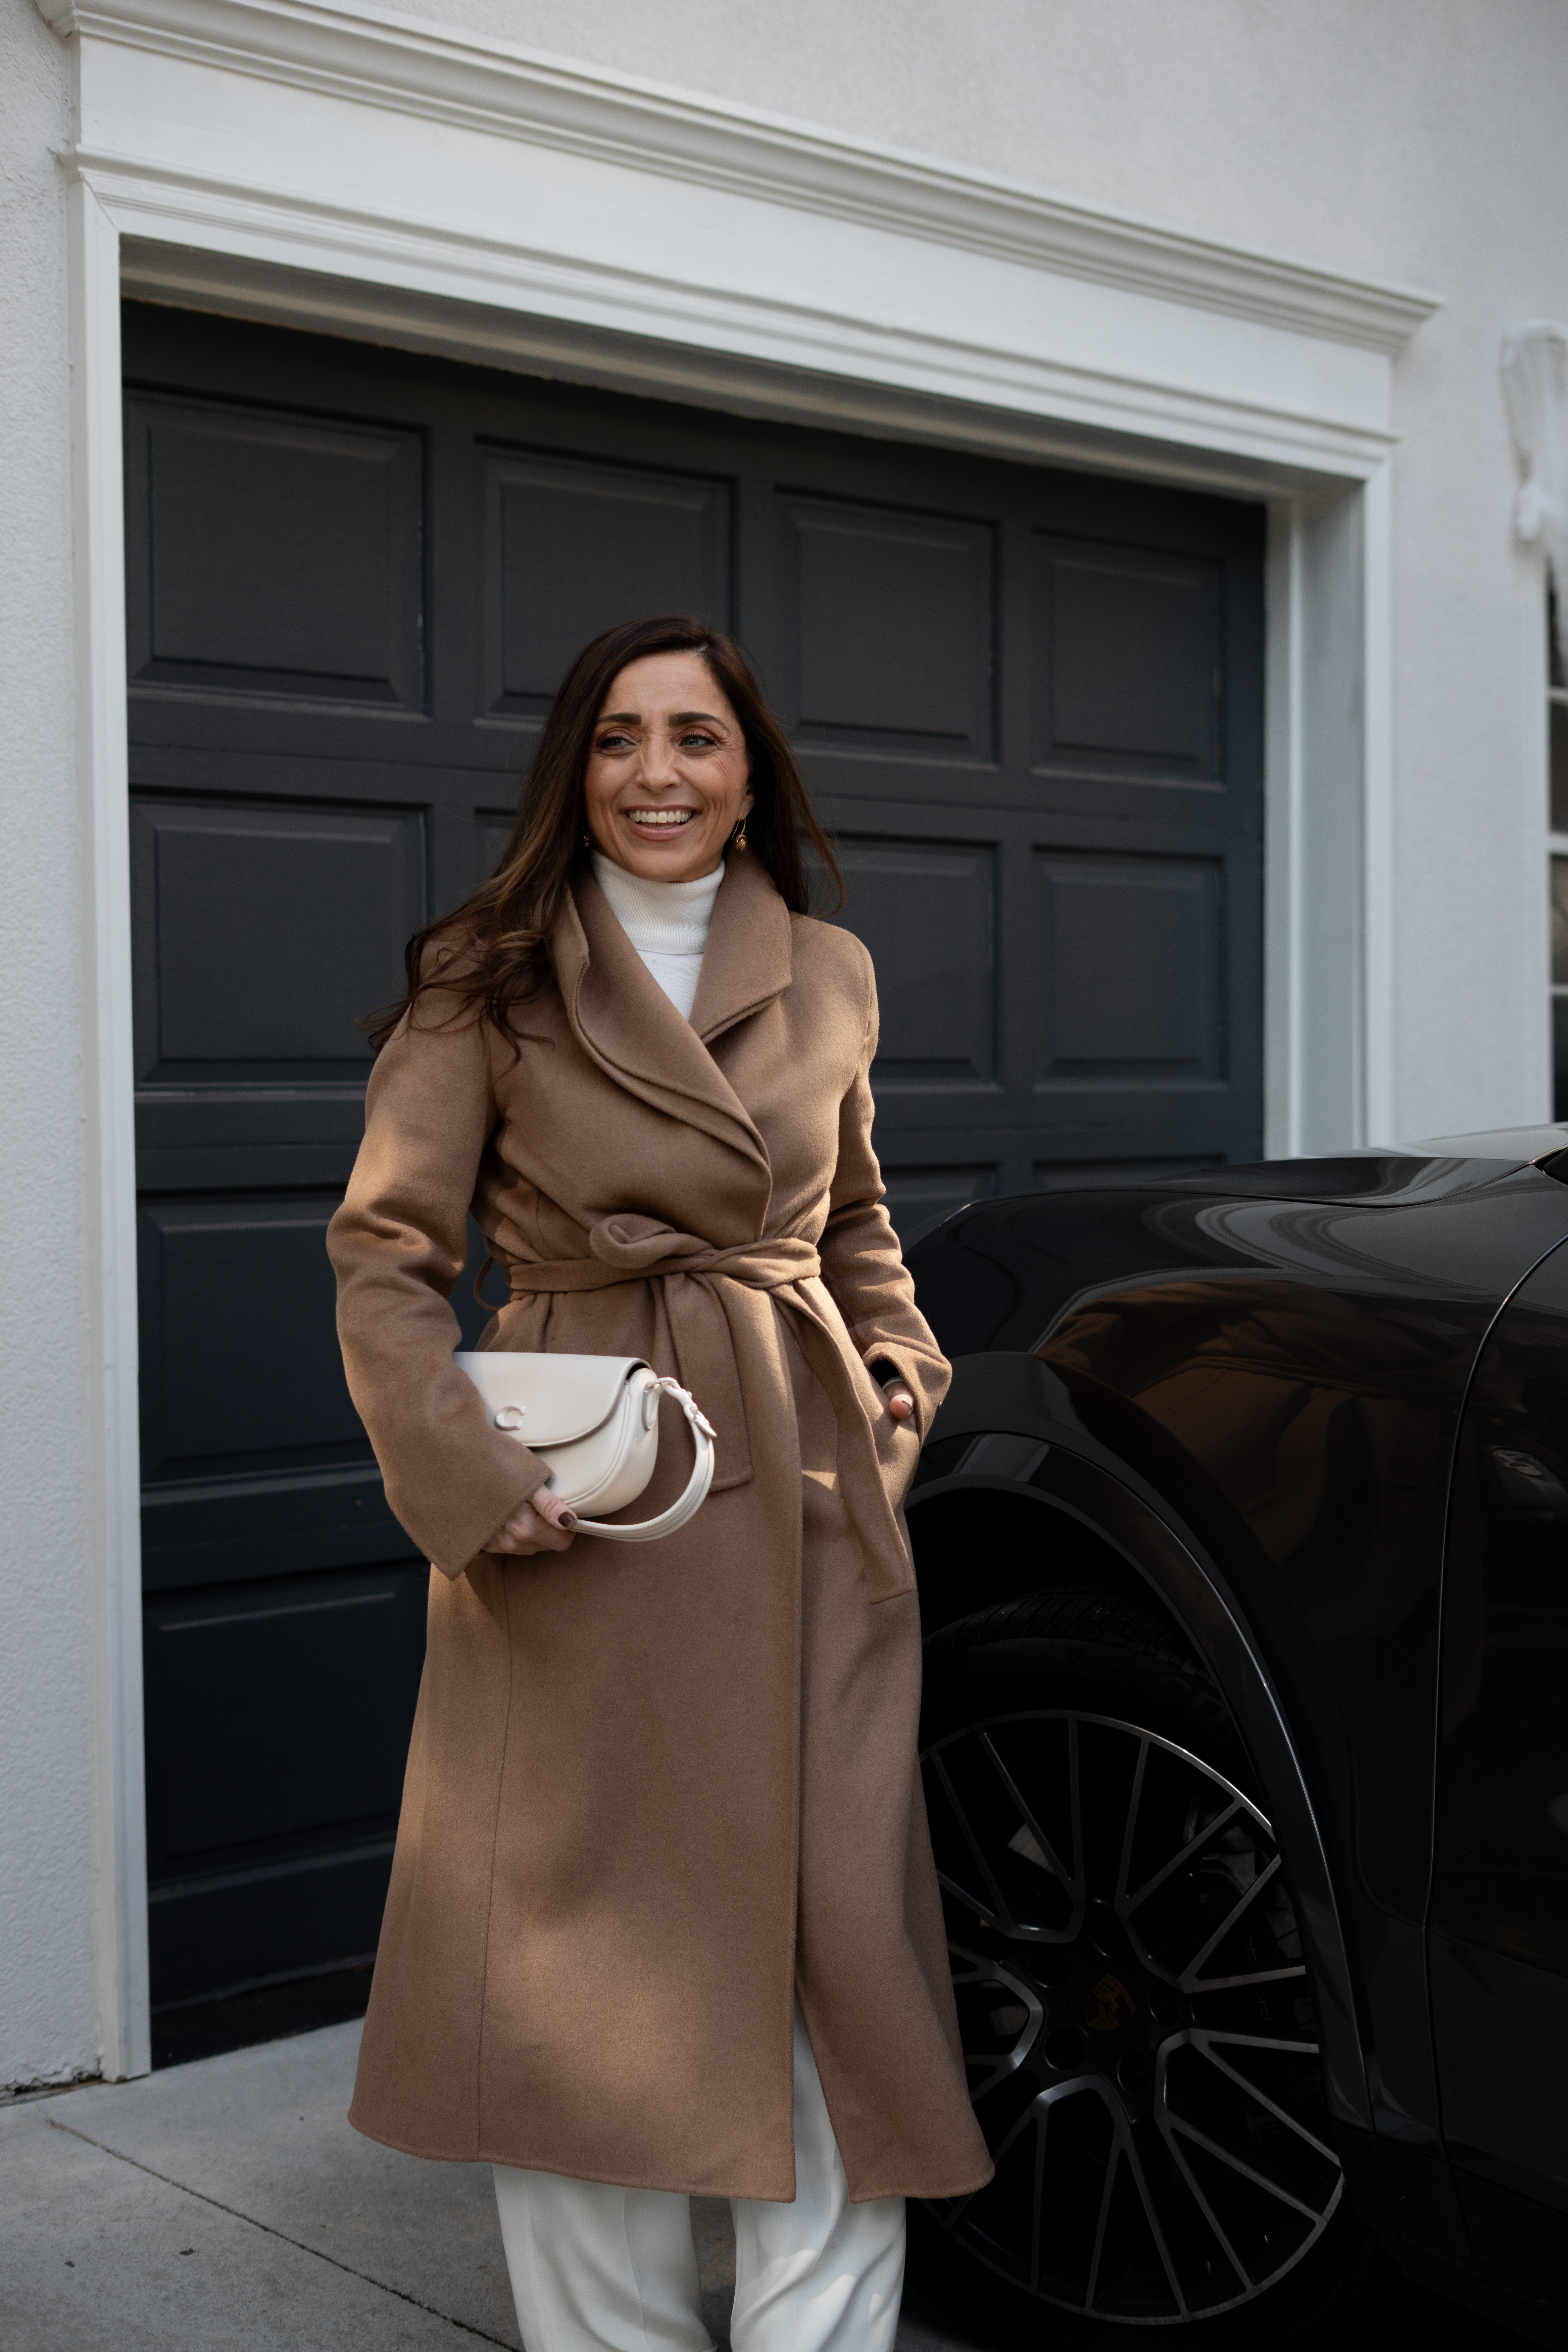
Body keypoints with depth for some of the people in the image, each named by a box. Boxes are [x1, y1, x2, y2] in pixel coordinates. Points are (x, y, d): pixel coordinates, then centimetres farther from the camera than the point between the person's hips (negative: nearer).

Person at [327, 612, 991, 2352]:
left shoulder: (830, 975, 10)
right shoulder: (489, 979, -1)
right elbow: (385, 1253, -3)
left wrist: (897, 1364, 7)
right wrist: (473, 1477, -14)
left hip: (808, 1500, 3)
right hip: (587, 1515, -3)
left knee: (837, 1941, 3)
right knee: (580, 1962, 4)